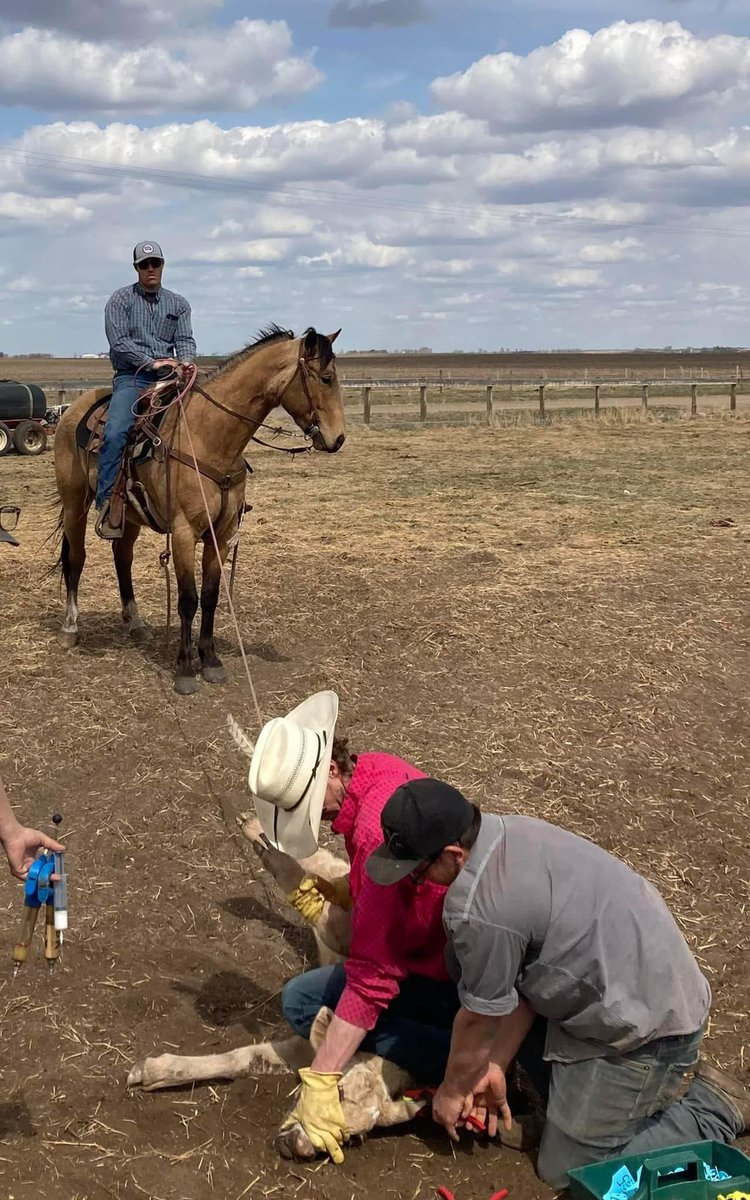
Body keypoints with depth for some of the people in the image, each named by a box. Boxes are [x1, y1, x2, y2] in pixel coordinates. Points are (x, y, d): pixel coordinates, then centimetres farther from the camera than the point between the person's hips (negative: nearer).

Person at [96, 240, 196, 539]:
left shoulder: (178, 304, 17)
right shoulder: (121, 299, 6)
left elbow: (185, 339, 6)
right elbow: (119, 342, -5)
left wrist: (185, 362, -17)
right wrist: (152, 361, -16)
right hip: (132, 377, -4)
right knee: (115, 433, -27)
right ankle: (108, 503, -24)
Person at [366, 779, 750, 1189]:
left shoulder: (479, 909, -29)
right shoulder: (509, 831, -3)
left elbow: (479, 1021, -11)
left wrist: (453, 1091, 7)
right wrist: (496, 1065, 9)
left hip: (648, 1025, -9)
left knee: (566, 1168, 3)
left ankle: (712, 1107, 12)